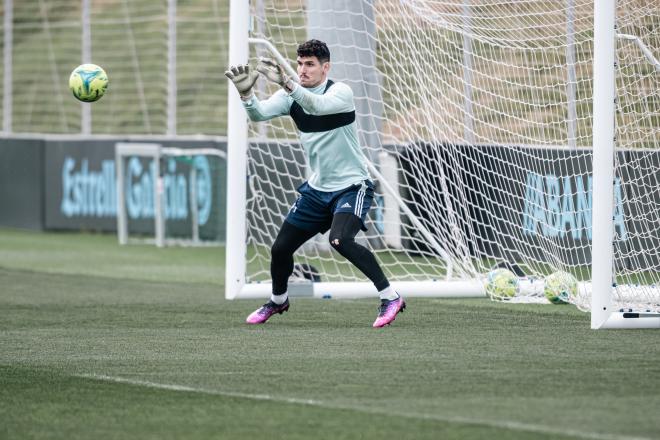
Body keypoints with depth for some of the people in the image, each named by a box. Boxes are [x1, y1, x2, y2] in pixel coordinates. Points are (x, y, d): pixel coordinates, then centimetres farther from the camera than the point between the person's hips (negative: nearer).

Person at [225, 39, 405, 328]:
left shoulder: (340, 92, -17)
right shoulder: (292, 95, -1)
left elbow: (318, 105, -40)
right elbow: (260, 113, -18)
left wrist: (286, 84, -55)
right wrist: (246, 93, -40)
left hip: (352, 186, -7)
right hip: (317, 188, 7)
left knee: (340, 240, -31)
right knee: (280, 249, 9)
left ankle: (390, 298, -22)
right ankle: (278, 301, 39)